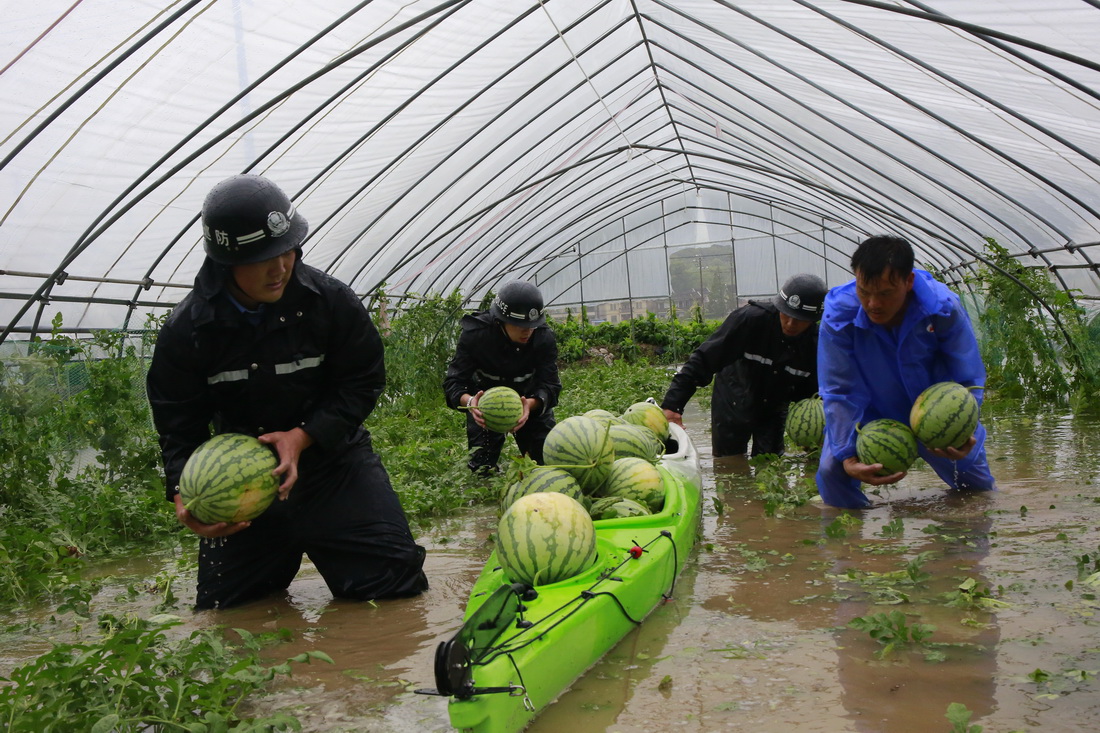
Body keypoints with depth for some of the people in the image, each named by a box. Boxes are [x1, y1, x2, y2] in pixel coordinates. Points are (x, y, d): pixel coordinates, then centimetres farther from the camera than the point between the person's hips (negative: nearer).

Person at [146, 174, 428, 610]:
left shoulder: (331, 301, -14)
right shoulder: (186, 329, -12)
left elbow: (363, 382, -6)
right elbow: (179, 427, -6)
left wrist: (302, 436, -20)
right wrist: (184, 496, -23)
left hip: (332, 456, -1)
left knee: (396, 582, -8)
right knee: (222, 612, 9)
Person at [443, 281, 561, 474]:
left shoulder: (544, 338, -26)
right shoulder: (474, 334, -30)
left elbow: (549, 385, -28)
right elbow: (454, 382, -30)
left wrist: (531, 404, -53)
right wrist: (469, 401, -55)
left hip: (531, 400, 1)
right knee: (482, 466, -5)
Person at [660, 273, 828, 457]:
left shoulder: (815, 344, -19)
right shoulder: (750, 318, -30)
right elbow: (703, 359, -29)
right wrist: (673, 404, -34)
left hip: (773, 410, 2)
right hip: (733, 406, -2)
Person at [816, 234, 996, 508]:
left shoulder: (943, 308, -25)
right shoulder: (838, 315, -28)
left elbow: (969, 381, -18)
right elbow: (840, 393, -24)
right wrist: (848, 456, -36)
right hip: (870, 417, -1)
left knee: (979, 487, 6)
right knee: (832, 470, -23)